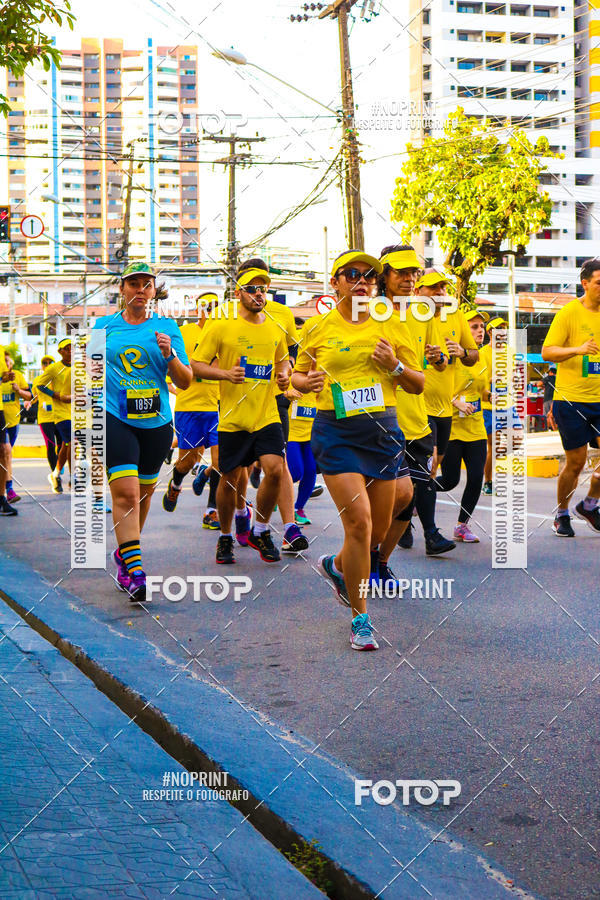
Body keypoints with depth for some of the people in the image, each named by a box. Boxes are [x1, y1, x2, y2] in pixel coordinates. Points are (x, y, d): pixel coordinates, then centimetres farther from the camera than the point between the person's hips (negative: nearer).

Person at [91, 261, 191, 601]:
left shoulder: (167, 328, 6)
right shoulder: (104, 326, 7)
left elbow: (185, 382, 4)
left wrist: (170, 356, -14)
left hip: (156, 422, 2)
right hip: (114, 418, -2)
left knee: (144, 491, 13)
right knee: (125, 493, -15)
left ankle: (125, 552, 36)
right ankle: (134, 572, -19)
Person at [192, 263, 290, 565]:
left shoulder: (275, 327, 8)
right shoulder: (221, 326, -5)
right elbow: (197, 365, -3)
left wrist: (284, 375, 4)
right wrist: (225, 374, -20)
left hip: (267, 415, 3)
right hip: (233, 417, -2)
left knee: (275, 470, -13)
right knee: (230, 479, 5)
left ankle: (260, 532, 9)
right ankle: (225, 537, 26)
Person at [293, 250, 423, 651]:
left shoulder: (391, 327, 7)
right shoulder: (318, 328, 4)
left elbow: (418, 384, 10)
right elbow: (297, 376, 14)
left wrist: (395, 366, -9)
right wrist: (308, 382, -9)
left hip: (383, 430, 3)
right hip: (336, 433, -3)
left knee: (379, 529, 9)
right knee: (358, 520, -16)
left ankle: (336, 565, 43)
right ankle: (360, 619, -4)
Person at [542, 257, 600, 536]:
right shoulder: (568, 313, -7)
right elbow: (547, 352, -11)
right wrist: (577, 349, -25)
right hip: (571, 399, -4)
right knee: (575, 462, 1)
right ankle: (562, 513, 22)